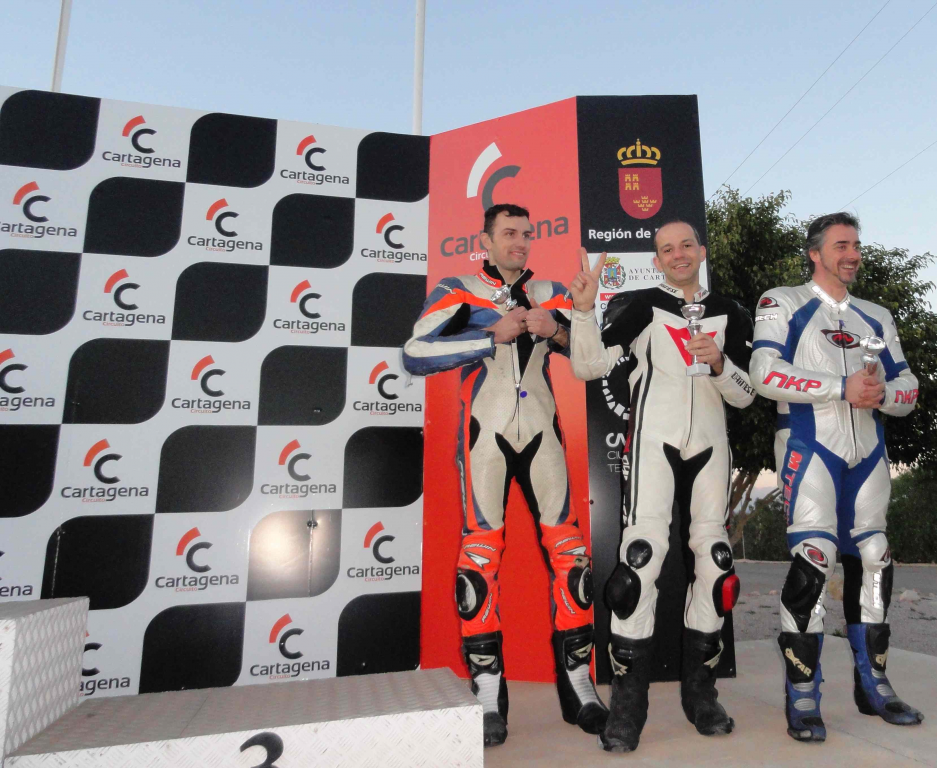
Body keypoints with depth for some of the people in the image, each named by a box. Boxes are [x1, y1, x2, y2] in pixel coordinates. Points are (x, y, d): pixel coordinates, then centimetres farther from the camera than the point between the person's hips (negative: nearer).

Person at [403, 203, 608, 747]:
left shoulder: (551, 293, 14)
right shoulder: (458, 291, 4)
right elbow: (416, 355, -11)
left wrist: (557, 331, -11)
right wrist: (494, 335, -14)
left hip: (542, 433, 3)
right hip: (485, 434, -3)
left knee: (569, 550, 0)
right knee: (481, 553, -3)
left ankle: (579, 684, 15)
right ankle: (488, 694, 10)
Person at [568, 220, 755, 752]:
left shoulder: (729, 315, 15)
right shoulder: (639, 306, 4)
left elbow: (745, 395, 11)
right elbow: (589, 367, -8)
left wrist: (719, 363, -9)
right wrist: (584, 308, -21)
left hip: (710, 446, 5)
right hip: (654, 440, -4)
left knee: (713, 558, 4)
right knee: (644, 551, -16)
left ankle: (700, 691, 20)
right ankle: (628, 702, -6)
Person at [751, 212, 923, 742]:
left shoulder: (876, 317, 19)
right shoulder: (784, 303, 2)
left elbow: (908, 390, 14)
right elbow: (766, 374, -13)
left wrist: (881, 393, -9)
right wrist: (843, 387, -16)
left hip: (867, 451, 7)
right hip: (809, 445, -6)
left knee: (872, 563, 10)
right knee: (814, 561, -14)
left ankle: (873, 686, 25)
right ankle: (803, 698, -3)